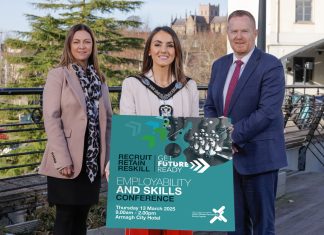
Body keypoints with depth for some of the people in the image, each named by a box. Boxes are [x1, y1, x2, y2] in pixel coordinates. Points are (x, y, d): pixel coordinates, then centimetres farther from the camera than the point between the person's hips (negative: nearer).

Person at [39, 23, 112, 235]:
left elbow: (107, 118, 13)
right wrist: (63, 160, -17)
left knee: (82, 217, 11)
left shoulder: (99, 78, 13)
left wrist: (107, 156, 5)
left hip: (92, 160, 5)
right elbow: (51, 118, -11)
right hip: (68, 161, -5)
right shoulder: (58, 75, -3)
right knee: (65, 217, 1)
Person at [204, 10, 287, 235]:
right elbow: (210, 106, 13)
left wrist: (233, 137, -19)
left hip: (258, 156, -6)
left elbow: (267, 112, -19)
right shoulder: (219, 65, 11)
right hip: (227, 156, 6)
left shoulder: (271, 65, -10)